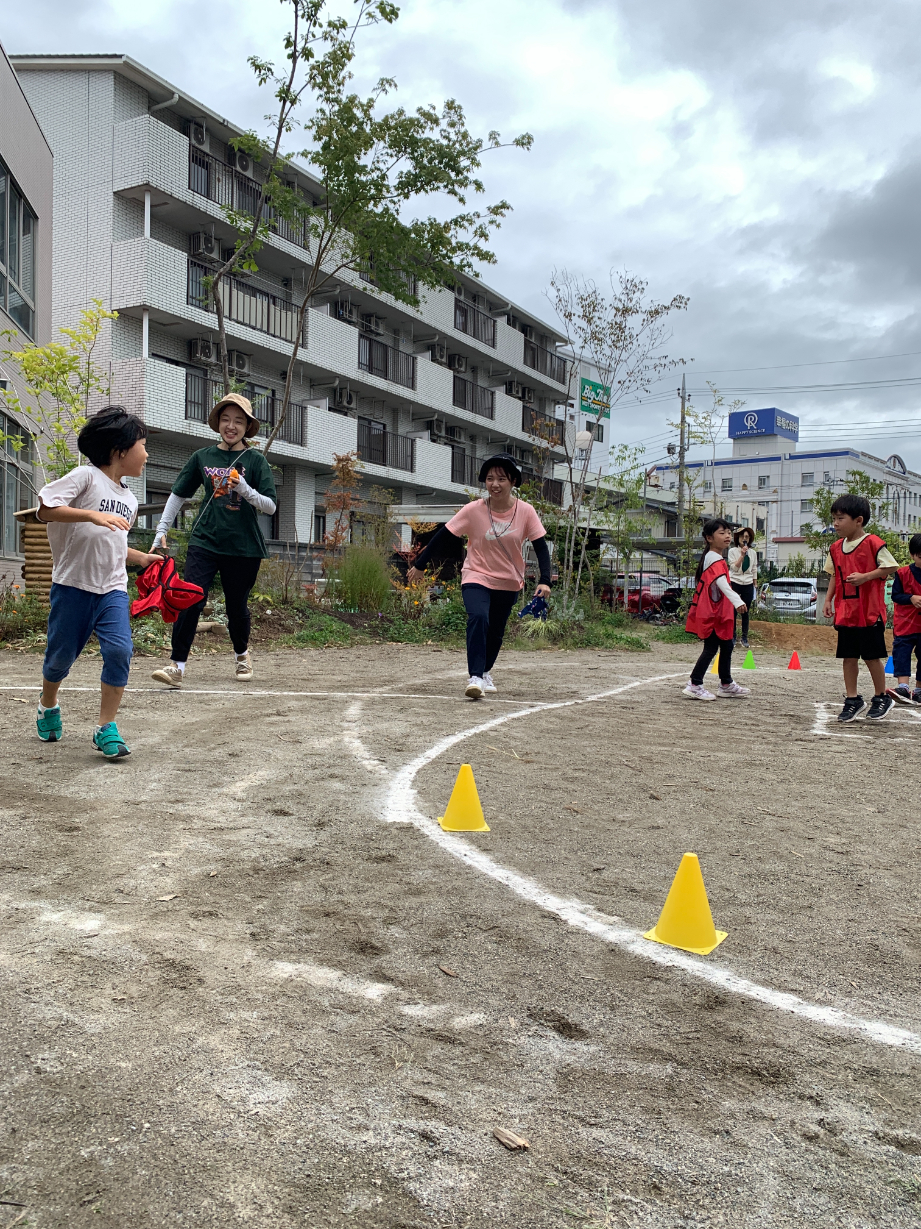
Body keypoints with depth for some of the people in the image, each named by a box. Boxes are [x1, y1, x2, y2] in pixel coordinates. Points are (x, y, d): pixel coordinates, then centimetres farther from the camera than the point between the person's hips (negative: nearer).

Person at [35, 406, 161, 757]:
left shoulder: (128, 499, 17)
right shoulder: (86, 476, -5)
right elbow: (46, 509, -16)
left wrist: (141, 558, 14)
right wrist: (93, 515, -26)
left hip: (112, 589, 5)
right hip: (73, 585, -5)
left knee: (119, 650, -15)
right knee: (61, 654, 8)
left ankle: (106, 729, -7)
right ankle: (48, 704, 39)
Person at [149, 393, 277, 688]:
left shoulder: (256, 460, 2)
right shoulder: (202, 457, 8)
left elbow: (270, 506, -4)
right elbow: (178, 495, 15)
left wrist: (245, 490, -20)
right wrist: (162, 530, 11)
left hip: (244, 545, -1)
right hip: (205, 541, 1)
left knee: (237, 606, 9)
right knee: (190, 600, -13)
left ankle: (242, 655, 36)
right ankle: (178, 665, -10)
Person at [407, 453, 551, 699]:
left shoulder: (525, 512, -12)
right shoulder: (473, 510, -15)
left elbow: (541, 547, -7)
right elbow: (443, 537, -9)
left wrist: (544, 581, -18)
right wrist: (419, 565, -5)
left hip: (509, 582, 3)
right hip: (476, 577, -2)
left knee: (496, 632, 11)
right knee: (478, 618, -28)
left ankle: (485, 671, 39)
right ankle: (475, 677, -26)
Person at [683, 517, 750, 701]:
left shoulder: (715, 558, 15)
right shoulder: (715, 560, -19)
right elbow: (722, 583, -35)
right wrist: (737, 601, -48)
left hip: (718, 613, 11)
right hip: (710, 614, -11)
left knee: (726, 646, 16)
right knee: (711, 648, -7)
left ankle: (726, 685, 26)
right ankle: (695, 685, -2)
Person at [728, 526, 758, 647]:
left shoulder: (753, 552, 9)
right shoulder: (733, 551, -1)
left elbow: (754, 570, 14)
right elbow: (734, 568, -10)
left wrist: (754, 585, 11)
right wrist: (742, 555, -16)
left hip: (748, 584, 3)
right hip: (735, 583, -3)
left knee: (745, 613, 5)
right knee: (733, 612, 0)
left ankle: (744, 638, 10)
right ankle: (733, 637, 10)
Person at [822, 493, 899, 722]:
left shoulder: (873, 543, -10)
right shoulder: (836, 548, 9)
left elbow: (891, 567, -10)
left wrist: (865, 577, -19)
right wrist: (828, 600, 9)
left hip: (870, 611, -5)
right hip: (845, 612, 6)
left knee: (872, 656, 2)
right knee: (849, 656, 8)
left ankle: (881, 697, 20)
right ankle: (853, 699, 17)